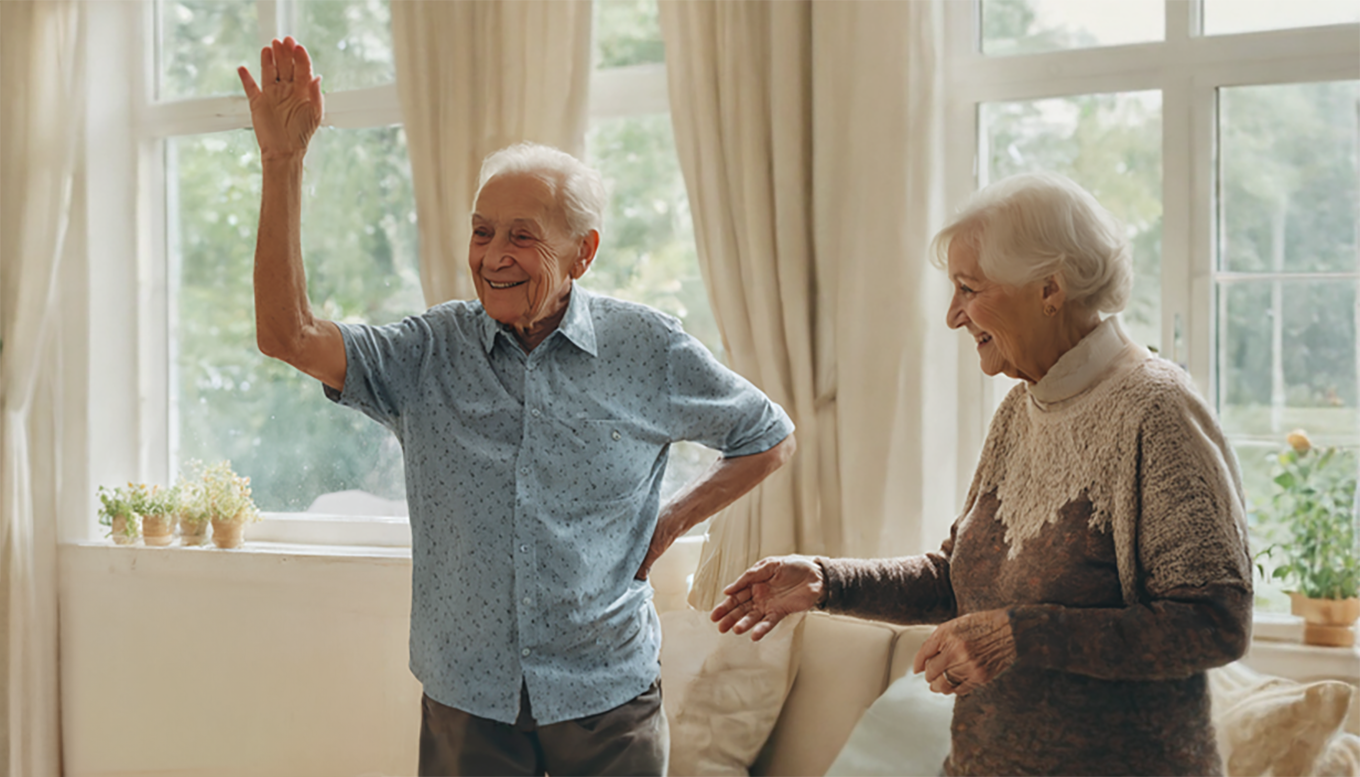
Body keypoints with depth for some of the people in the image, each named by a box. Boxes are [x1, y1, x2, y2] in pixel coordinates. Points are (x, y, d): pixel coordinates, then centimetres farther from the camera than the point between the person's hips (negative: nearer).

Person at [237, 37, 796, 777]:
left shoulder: (646, 350, -3)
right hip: (465, 699, 1)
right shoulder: (428, 354, -2)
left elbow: (769, 437, 10)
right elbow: (287, 335, -16)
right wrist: (283, 161, -19)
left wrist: (670, 522, 0)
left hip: (606, 698, -1)